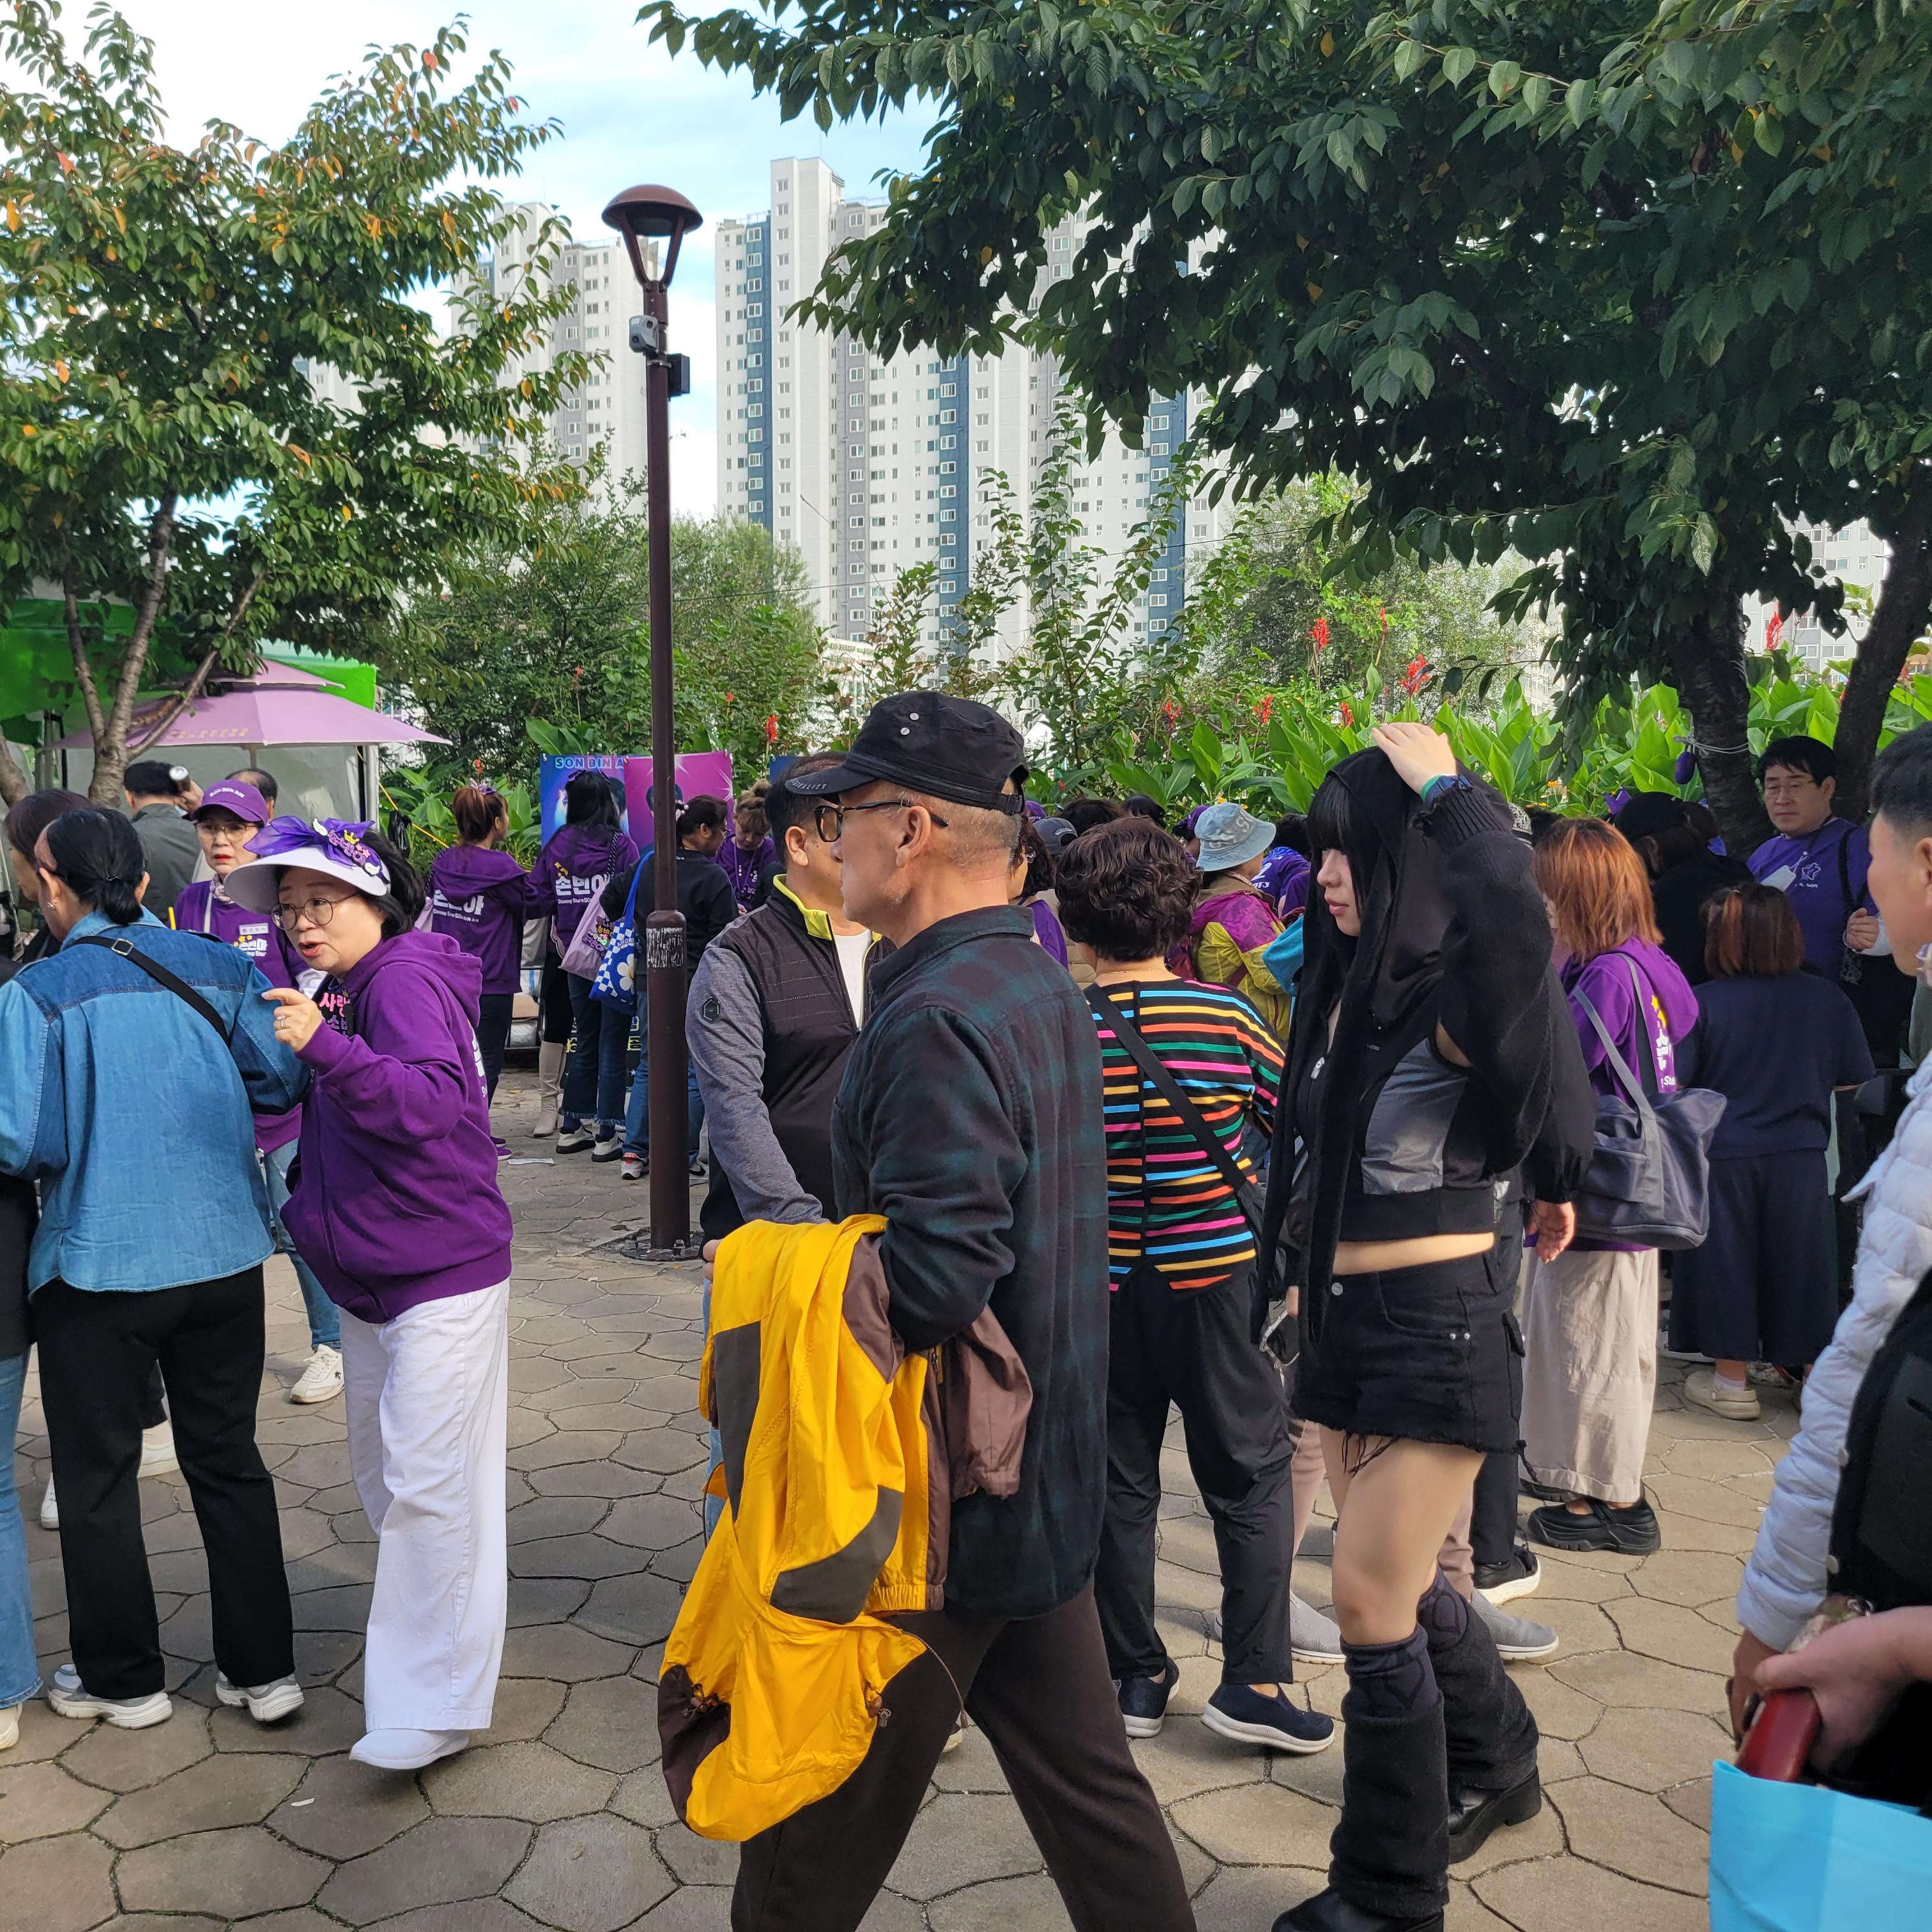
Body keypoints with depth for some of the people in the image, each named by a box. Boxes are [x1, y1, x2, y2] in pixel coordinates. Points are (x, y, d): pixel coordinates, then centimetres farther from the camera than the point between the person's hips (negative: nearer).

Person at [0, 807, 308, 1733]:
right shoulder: (221, 968, -1)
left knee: (96, 1477, 15)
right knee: (228, 1462, 16)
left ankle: (122, 1678, 29)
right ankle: (262, 1667, 23)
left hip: (97, 1266, -3)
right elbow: (286, 1078, -3)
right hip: (223, 1253, 4)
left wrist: (82, 1131, 5)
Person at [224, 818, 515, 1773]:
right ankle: (446, 1613, 40)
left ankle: (433, 1703, 2)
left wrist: (325, 1046, -44)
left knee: (427, 1483, -7)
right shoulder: (339, 989, 11)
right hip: (368, 1278, 10)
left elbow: (435, 1101, -32)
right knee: (383, 1476, 20)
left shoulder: (404, 978, -15)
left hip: (443, 1273, -10)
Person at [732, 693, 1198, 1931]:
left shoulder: (937, 1018, -23)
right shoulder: (1045, 985, 7)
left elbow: (934, 1278, -31)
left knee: (820, 1831, 11)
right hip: (1044, 1478, 9)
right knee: (1086, 1777, 20)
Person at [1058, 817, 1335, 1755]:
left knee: (1120, 1483, 13)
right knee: (1251, 1476, 12)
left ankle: (1136, 1676, 24)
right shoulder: (1228, 1016, -10)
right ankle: (1254, 1680, 14)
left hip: (1102, 1282, 1)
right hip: (1217, 1273, -1)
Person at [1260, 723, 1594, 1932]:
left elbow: (1515, 918, -41)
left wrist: (1445, 787, -28)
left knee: (1373, 1603, -2)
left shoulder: (1459, 998, -18)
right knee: (1400, 1584, 22)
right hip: (1345, 1316, 8)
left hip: (1441, 1325, -8)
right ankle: (1497, 1767, 48)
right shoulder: (1348, 984, 7)